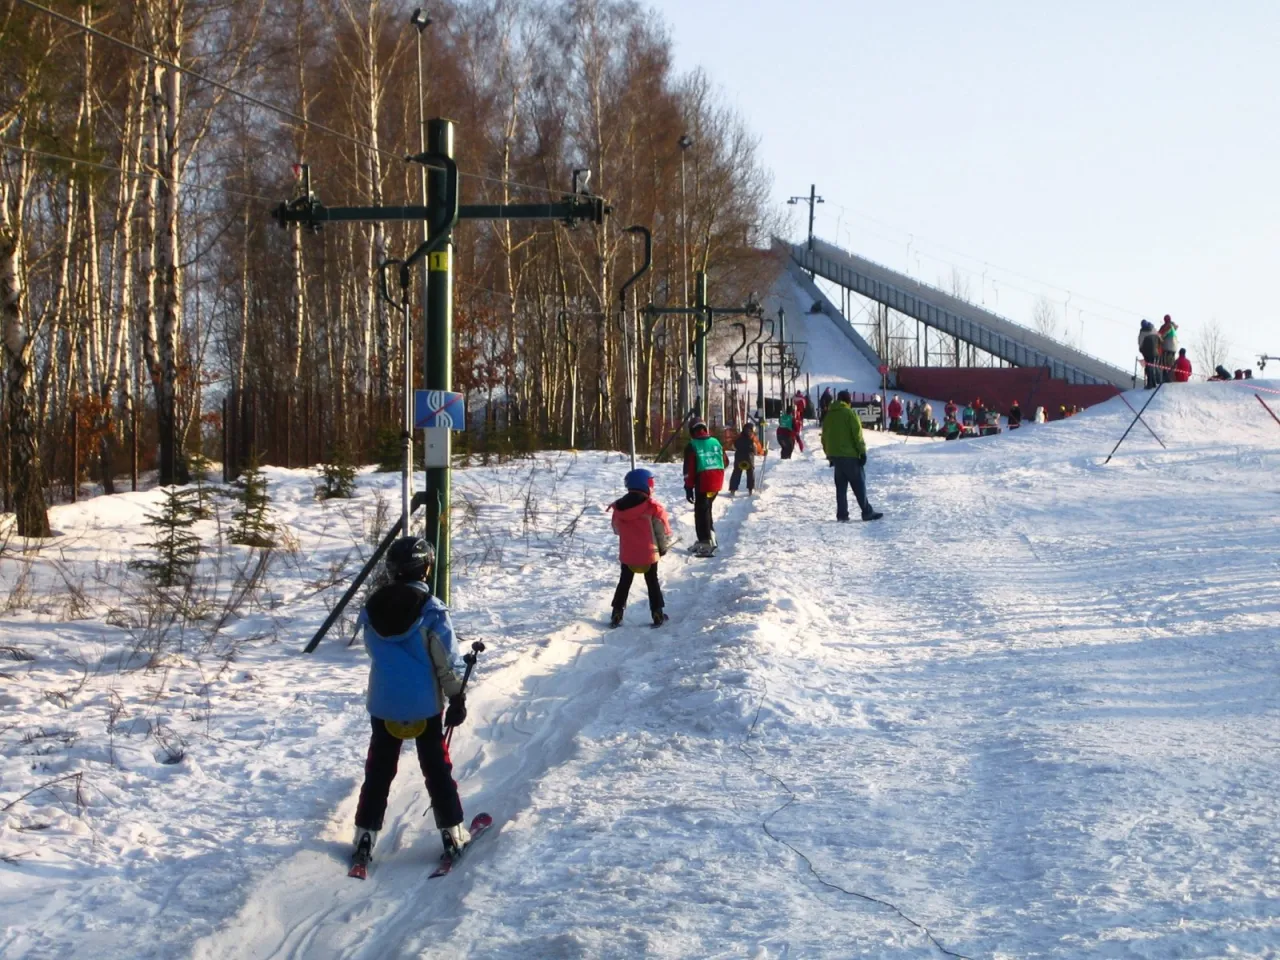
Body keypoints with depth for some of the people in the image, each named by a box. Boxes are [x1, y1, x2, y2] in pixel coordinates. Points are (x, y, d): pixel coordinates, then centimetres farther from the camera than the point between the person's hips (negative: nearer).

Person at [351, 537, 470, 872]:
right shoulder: (431, 609, -15)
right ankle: (452, 834, 12)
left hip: (383, 705, 3)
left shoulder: (372, 609, -2)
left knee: (378, 771, 12)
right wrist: (458, 699, -2)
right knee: (436, 769, 9)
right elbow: (447, 660, -12)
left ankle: (365, 838, 11)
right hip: (424, 705, -3)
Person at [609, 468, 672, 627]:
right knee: (652, 583, 13)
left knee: (624, 583, 16)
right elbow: (662, 530, -8)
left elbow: (616, 529, 11)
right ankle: (657, 615, 14)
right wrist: (663, 547, 10)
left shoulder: (618, 507, -4)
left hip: (626, 554, 3)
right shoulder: (653, 507, -16)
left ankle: (616, 615, 16)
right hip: (648, 554, -3)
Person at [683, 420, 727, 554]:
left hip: (702, 483, -5)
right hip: (717, 483, 5)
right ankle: (710, 536, 24)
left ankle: (706, 543, -8)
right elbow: (725, 462, 18)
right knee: (707, 508, 22)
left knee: (701, 511, 0)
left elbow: (689, 469, -10)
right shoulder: (716, 442, 8)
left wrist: (688, 488, -7)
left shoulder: (691, 446, -7)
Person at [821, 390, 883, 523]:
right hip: (849, 455, -6)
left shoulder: (829, 415, 12)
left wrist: (829, 454, 22)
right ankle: (867, 512, 0)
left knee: (841, 486, 9)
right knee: (859, 484, 0)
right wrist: (862, 452, -9)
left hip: (834, 455, 6)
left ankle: (842, 514, 4)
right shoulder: (849, 413, -8)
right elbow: (857, 434, -13)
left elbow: (824, 437, 16)